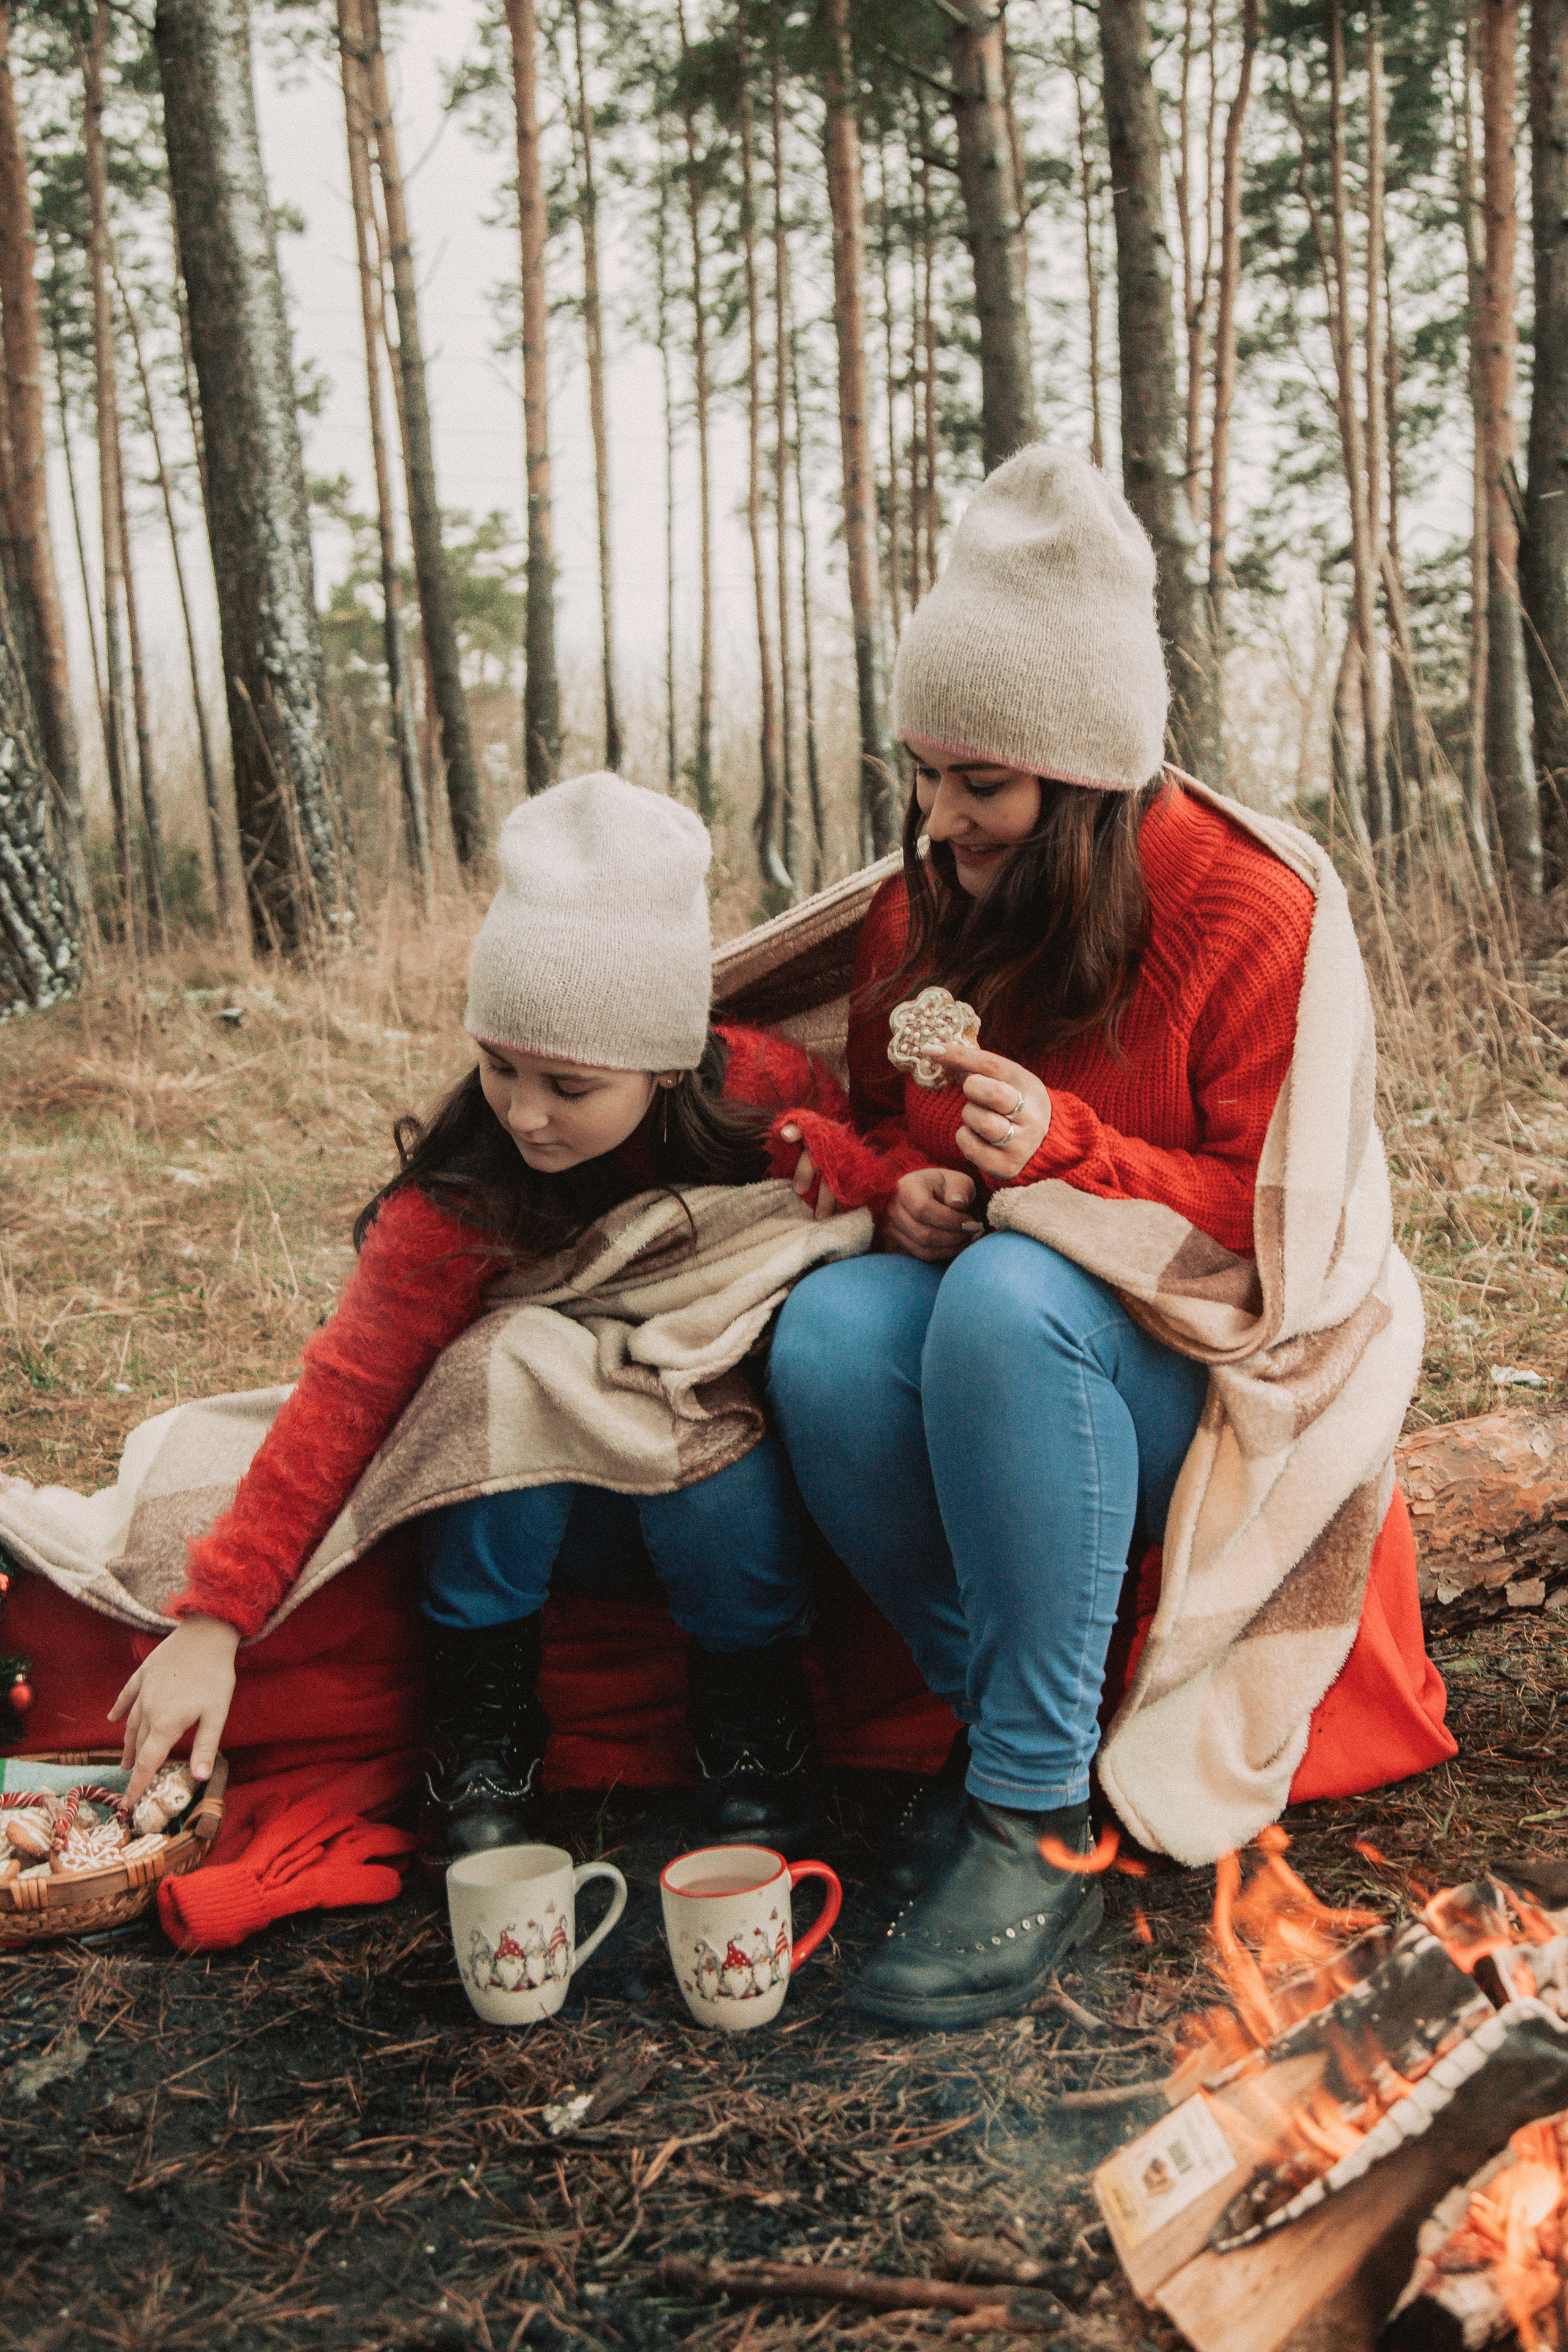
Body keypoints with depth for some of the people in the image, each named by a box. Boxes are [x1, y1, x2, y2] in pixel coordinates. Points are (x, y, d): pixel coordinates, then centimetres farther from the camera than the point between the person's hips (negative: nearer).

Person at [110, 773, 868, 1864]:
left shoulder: (776, 1097, -18)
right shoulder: (463, 1185, -20)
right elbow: (348, 1390, -24)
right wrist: (215, 1619, -29)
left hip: (723, 1491, 0)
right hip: (553, 1511, 0)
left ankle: (751, 1703, -5)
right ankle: (483, 1707, -11)